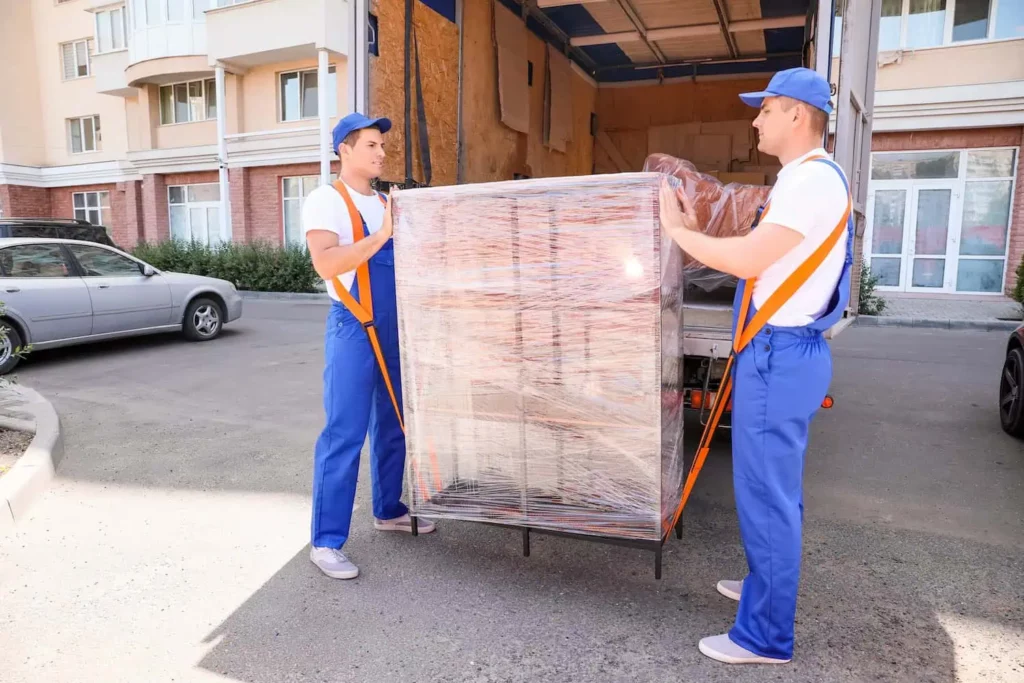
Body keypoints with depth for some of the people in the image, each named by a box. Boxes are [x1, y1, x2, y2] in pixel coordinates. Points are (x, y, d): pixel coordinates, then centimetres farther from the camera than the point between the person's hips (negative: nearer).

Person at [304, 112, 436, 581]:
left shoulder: (385, 203, 14)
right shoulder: (325, 200, -7)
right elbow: (326, 264, -23)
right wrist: (381, 235, -23)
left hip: (394, 327, 8)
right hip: (354, 329, -7)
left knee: (393, 425, 16)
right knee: (344, 435, -7)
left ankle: (388, 510, 33)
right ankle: (326, 542, 2)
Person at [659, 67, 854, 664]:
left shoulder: (815, 178, -16)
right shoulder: (802, 179, 18)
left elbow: (748, 261, -23)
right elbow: (758, 257, 16)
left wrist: (676, 230, -12)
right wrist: (698, 230, 8)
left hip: (779, 354, -11)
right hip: (777, 351, 11)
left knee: (766, 496, -3)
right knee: (775, 489, 21)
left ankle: (766, 636, 9)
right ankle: (767, 585, 38)